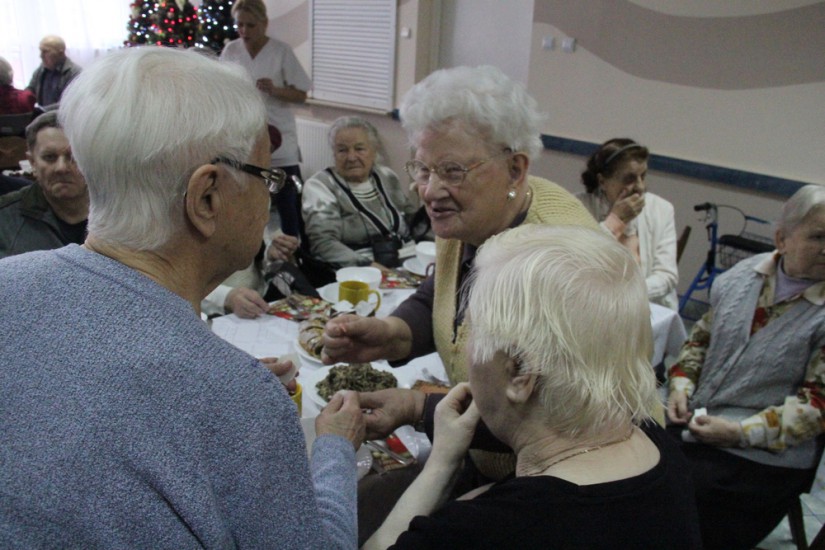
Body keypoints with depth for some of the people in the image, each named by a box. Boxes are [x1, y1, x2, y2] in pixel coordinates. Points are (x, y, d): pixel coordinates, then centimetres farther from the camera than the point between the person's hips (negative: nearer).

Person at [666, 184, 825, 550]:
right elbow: (702, 337, 15)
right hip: (692, 422, 5)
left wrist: (741, 433, -19)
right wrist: (681, 384, -1)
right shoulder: (745, 275, 4)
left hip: (763, 455, -5)